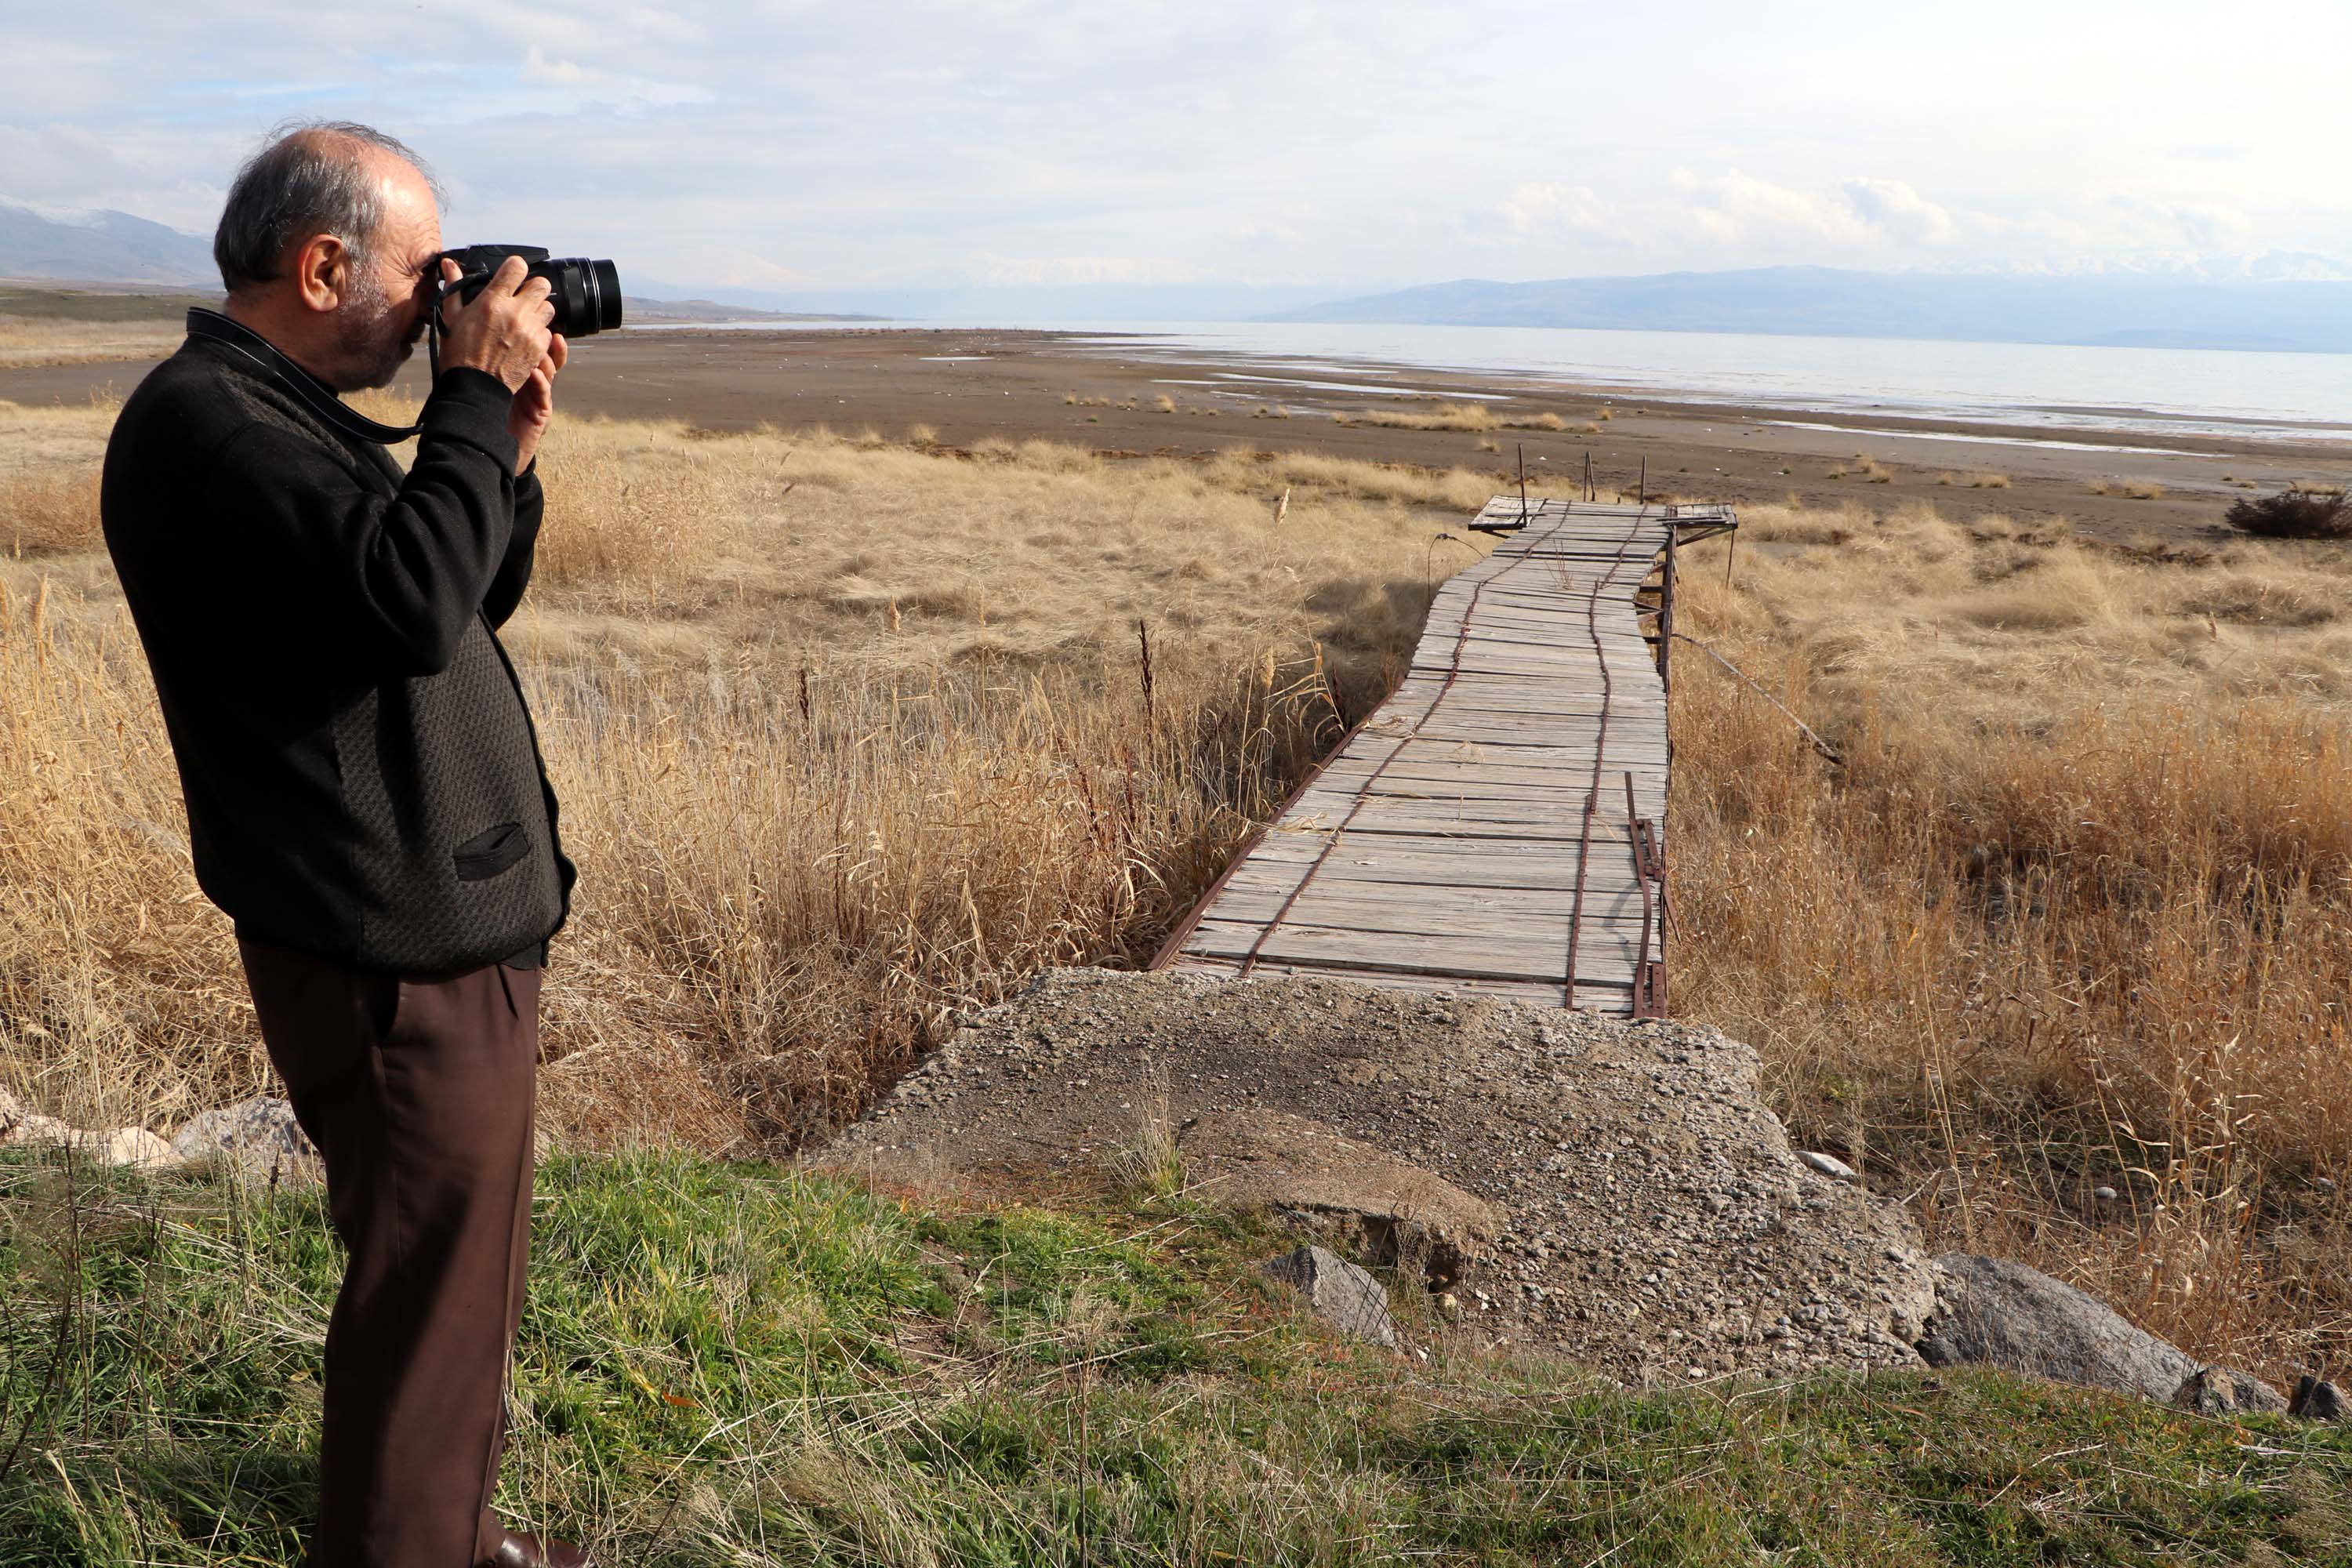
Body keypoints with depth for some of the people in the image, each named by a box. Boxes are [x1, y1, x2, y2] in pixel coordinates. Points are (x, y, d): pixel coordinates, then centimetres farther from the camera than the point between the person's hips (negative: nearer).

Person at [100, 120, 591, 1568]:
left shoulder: (288, 414, 15)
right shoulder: (203, 421, -17)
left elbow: (473, 602, 19)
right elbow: (415, 601, -30)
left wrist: (507, 448, 5)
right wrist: (477, 399, -19)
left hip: (453, 923, 11)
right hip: (394, 956, -11)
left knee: (463, 1263, 22)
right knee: (429, 1288, 0)